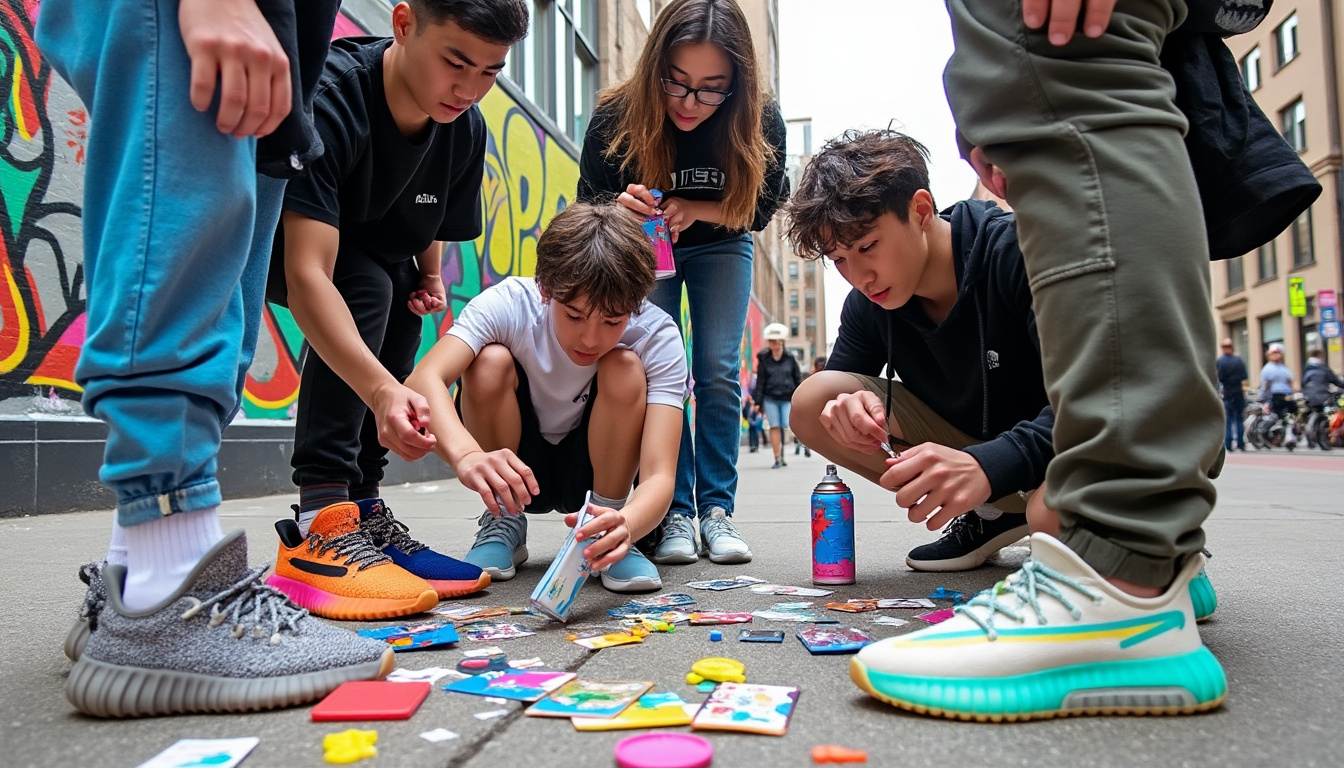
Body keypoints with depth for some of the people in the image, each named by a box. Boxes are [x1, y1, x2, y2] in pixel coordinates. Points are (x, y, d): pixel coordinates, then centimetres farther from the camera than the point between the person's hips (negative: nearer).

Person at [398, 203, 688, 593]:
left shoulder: (659, 338, -26)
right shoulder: (509, 303, -26)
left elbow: (660, 475, -35)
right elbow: (423, 380, -42)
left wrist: (627, 525, -57)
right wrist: (467, 455, -62)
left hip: (597, 471, 0)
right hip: (513, 469, 1)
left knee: (625, 368, -28)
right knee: (491, 360, -28)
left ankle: (609, 533, -11)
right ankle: (504, 526, -6)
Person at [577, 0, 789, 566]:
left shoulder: (762, 122, -27)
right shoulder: (616, 117, -28)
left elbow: (760, 209, -13)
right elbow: (587, 209, -16)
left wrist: (694, 210, -31)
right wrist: (620, 207, -40)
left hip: (720, 246, 1)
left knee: (718, 371, -7)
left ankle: (717, 508, 2)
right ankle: (676, 511, -2)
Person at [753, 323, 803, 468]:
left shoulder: (790, 359, 5)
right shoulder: (764, 360, 4)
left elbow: (798, 378, 8)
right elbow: (760, 382, 3)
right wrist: (758, 402, -1)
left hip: (787, 398, 0)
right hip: (770, 398, 0)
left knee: (788, 424, -10)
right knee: (775, 427, -3)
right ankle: (777, 459, 2)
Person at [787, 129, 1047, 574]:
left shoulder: (1015, 253, -25)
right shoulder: (869, 302, -8)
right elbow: (834, 385, 3)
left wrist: (989, 466, -49)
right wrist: (852, 405, -24)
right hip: (968, 445, 6)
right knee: (813, 403, -12)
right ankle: (990, 514, -1)